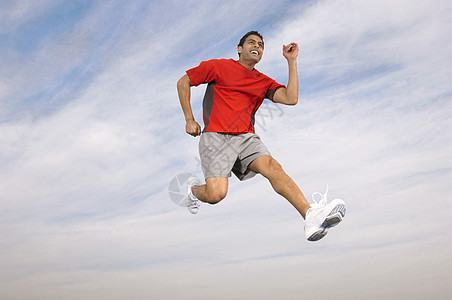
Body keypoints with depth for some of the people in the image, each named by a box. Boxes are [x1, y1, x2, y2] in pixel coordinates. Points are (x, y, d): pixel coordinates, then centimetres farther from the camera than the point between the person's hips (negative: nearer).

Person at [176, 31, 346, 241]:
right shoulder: (219, 66, 6)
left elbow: (291, 99, 1)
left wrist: (291, 61, 3)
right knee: (216, 194, -20)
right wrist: (189, 120, 4)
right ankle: (194, 189, 15)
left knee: (272, 166, -25)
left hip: (246, 137, 4)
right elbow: (183, 82, 11)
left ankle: (311, 216, -37)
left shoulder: (264, 82, 17)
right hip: (215, 136, -3)